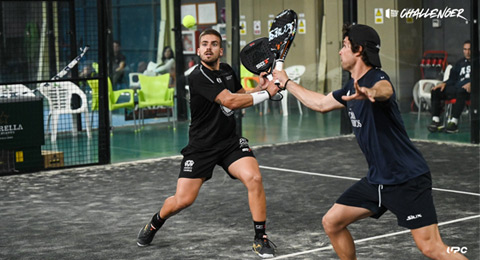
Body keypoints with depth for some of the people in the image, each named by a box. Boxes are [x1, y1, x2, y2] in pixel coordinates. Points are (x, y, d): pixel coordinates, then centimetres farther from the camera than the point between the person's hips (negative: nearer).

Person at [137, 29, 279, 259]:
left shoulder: (227, 70, 6)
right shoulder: (198, 77, -17)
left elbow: (241, 96, 23)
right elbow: (230, 101, -24)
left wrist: (260, 88, 2)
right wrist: (266, 94, -18)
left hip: (230, 142, 5)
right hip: (201, 147, -5)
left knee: (254, 178, -21)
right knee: (182, 200, -4)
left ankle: (261, 239, -8)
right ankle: (155, 222, 31)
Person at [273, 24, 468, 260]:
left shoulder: (377, 77, -17)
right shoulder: (351, 87, 9)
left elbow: (384, 90, -43)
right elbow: (320, 103, 27)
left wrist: (369, 93, -66)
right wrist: (287, 83, 34)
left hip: (407, 180, -9)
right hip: (376, 179, 9)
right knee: (331, 223, 6)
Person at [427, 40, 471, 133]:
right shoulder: (460, 62, 28)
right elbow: (453, 78, 24)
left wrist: (471, 84, -24)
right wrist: (444, 83, 3)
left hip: (469, 89, -6)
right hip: (457, 88, 6)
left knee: (461, 91, -41)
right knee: (436, 91, -13)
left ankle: (454, 122, -45)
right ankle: (436, 120, -23)